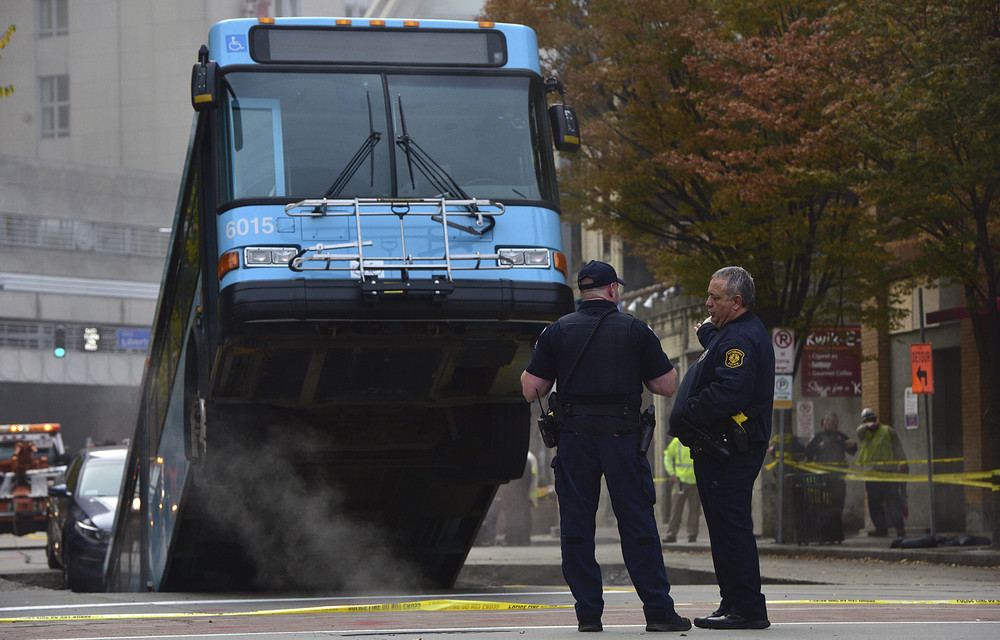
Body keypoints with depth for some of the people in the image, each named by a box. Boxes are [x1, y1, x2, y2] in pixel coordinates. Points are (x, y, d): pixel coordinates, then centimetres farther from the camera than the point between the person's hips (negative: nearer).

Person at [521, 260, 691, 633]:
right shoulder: (635, 330, 1)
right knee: (637, 523, 3)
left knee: (576, 526, 6)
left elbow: (531, 391, 1)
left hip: (574, 437, 1)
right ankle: (658, 611, 2)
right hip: (621, 435, -1)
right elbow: (667, 386, 3)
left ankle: (588, 613, 4)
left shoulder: (557, 332, 4)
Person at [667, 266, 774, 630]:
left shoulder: (741, 338, -17)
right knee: (726, 526, 14)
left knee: (731, 525, -11)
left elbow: (728, 393, -27)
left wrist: (687, 416, -19)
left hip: (730, 449, -11)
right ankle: (735, 604, 18)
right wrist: (708, 331, 18)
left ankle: (748, 610, -10)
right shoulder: (736, 332, 18)